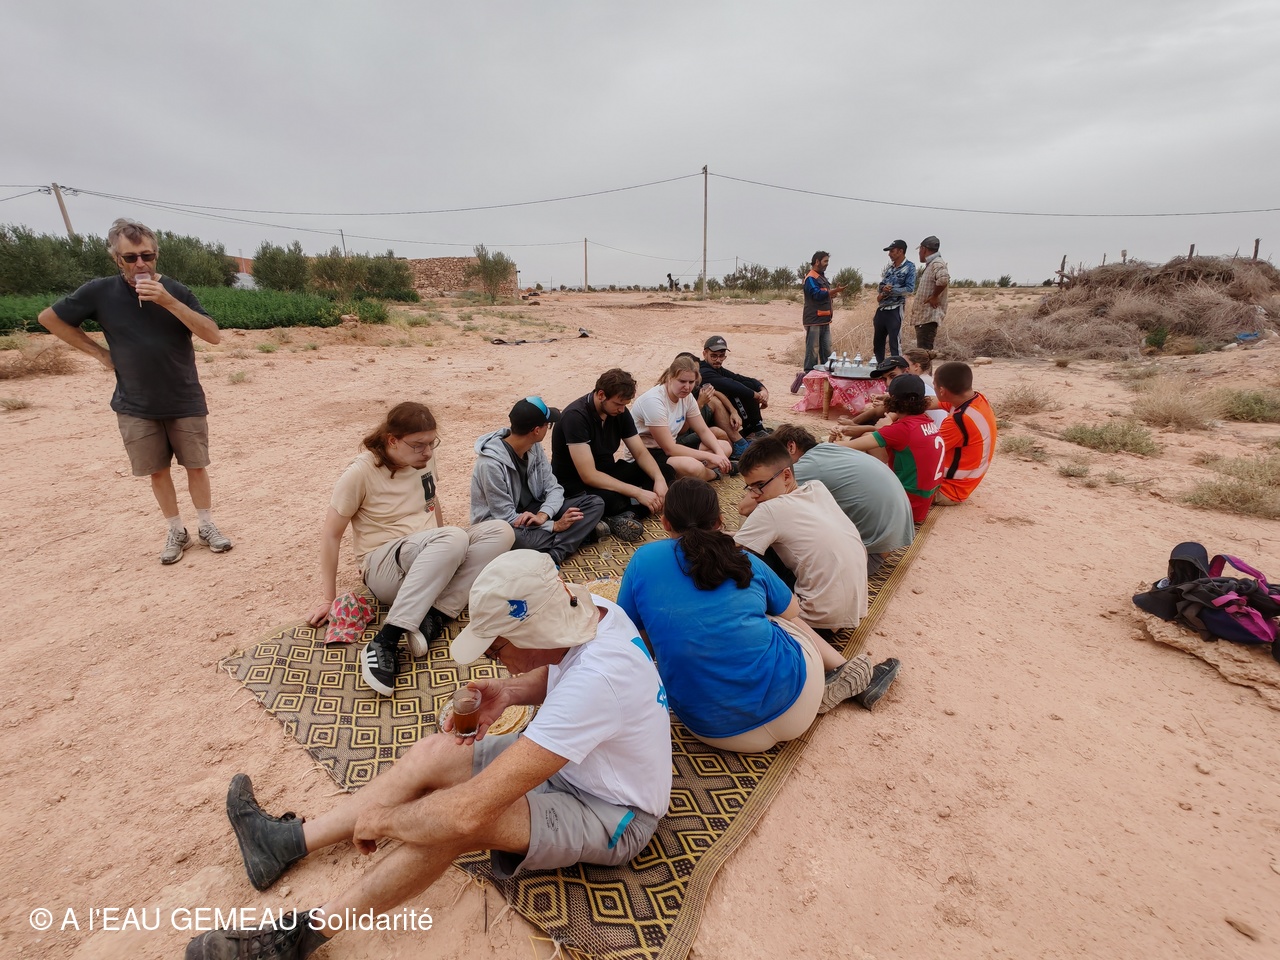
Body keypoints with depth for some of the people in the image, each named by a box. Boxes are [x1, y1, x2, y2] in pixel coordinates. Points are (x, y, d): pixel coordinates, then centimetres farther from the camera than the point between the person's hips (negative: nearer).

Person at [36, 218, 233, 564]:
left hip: (186, 402, -1)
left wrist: (169, 302, -26)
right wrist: (100, 353, 2)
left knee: (196, 466, 5)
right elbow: (49, 317, 10)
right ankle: (176, 531, 22)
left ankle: (207, 526, 19)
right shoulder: (100, 292, -3)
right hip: (136, 406, 1)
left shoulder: (175, 290, -4)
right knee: (158, 471, 8)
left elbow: (213, 335, -16)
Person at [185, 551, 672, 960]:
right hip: (565, 762, 8)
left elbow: (469, 811, -37)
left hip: (613, 818, -7)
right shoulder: (590, 610, -16)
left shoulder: (595, 678, -41)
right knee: (433, 754, -1)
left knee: (456, 814, -28)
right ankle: (288, 842, 15)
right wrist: (507, 691, -12)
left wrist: (380, 818, -19)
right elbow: (556, 675, 9)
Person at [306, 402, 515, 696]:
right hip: (384, 568, -6)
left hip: (430, 559, 6)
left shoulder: (424, 458, 2)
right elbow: (331, 535, -9)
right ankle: (384, 643, -37)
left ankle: (435, 618, -28)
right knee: (454, 537, -37)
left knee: (500, 531, -20)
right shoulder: (361, 472, -15)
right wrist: (328, 598, -8)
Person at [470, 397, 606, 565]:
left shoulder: (534, 447, -4)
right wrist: (555, 525, -25)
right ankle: (582, 531, -21)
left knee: (594, 503, -11)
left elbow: (553, 488, -4)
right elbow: (506, 518, -24)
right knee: (514, 537, -44)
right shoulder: (491, 463, -26)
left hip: (532, 510, 7)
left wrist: (542, 515, -26)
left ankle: (552, 555, -28)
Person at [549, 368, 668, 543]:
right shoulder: (575, 416, -26)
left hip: (607, 473, 8)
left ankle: (626, 515, -23)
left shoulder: (619, 412, -4)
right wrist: (637, 492, -33)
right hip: (574, 484, -8)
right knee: (611, 500, -40)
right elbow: (589, 475, -31)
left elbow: (640, 453, 0)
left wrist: (660, 479, -21)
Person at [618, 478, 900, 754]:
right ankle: (855, 675, 28)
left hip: (711, 729, 1)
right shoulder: (745, 560, 5)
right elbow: (792, 611, 22)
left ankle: (855, 674, 22)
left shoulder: (643, 560, 0)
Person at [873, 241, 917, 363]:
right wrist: (880, 294, -5)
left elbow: (910, 289, -10)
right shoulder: (889, 267, 14)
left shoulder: (909, 267, -3)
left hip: (895, 310, -7)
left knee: (894, 344, -5)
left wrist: (892, 290, -19)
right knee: (877, 342, 13)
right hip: (881, 309, 7)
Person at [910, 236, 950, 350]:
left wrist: (934, 296, -20)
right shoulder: (930, 265, 20)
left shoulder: (937, 263, -11)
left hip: (929, 316, -10)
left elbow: (943, 279, -31)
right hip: (923, 315, 10)